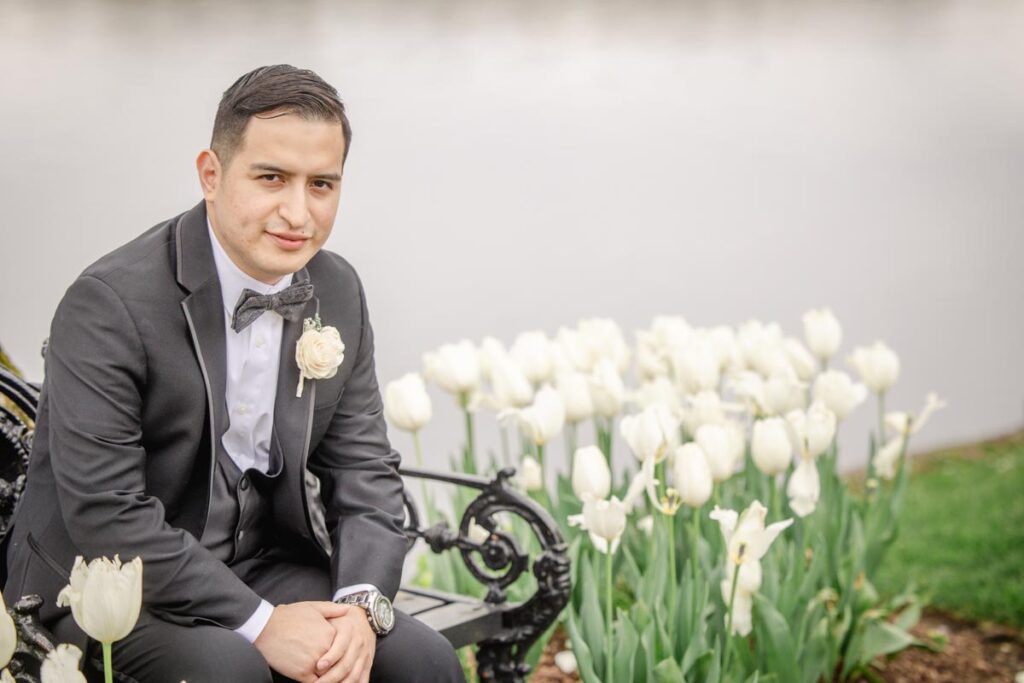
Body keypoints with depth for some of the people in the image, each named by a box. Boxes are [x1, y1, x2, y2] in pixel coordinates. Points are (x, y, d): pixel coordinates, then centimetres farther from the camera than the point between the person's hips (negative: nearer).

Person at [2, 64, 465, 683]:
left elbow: (365, 468, 2)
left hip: (261, 563, 5)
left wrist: (361, 605, -16)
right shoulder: (110, 303, -20)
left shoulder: (339, 293, 0)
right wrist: (260, 622, -25)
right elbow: (105, 516, -24)